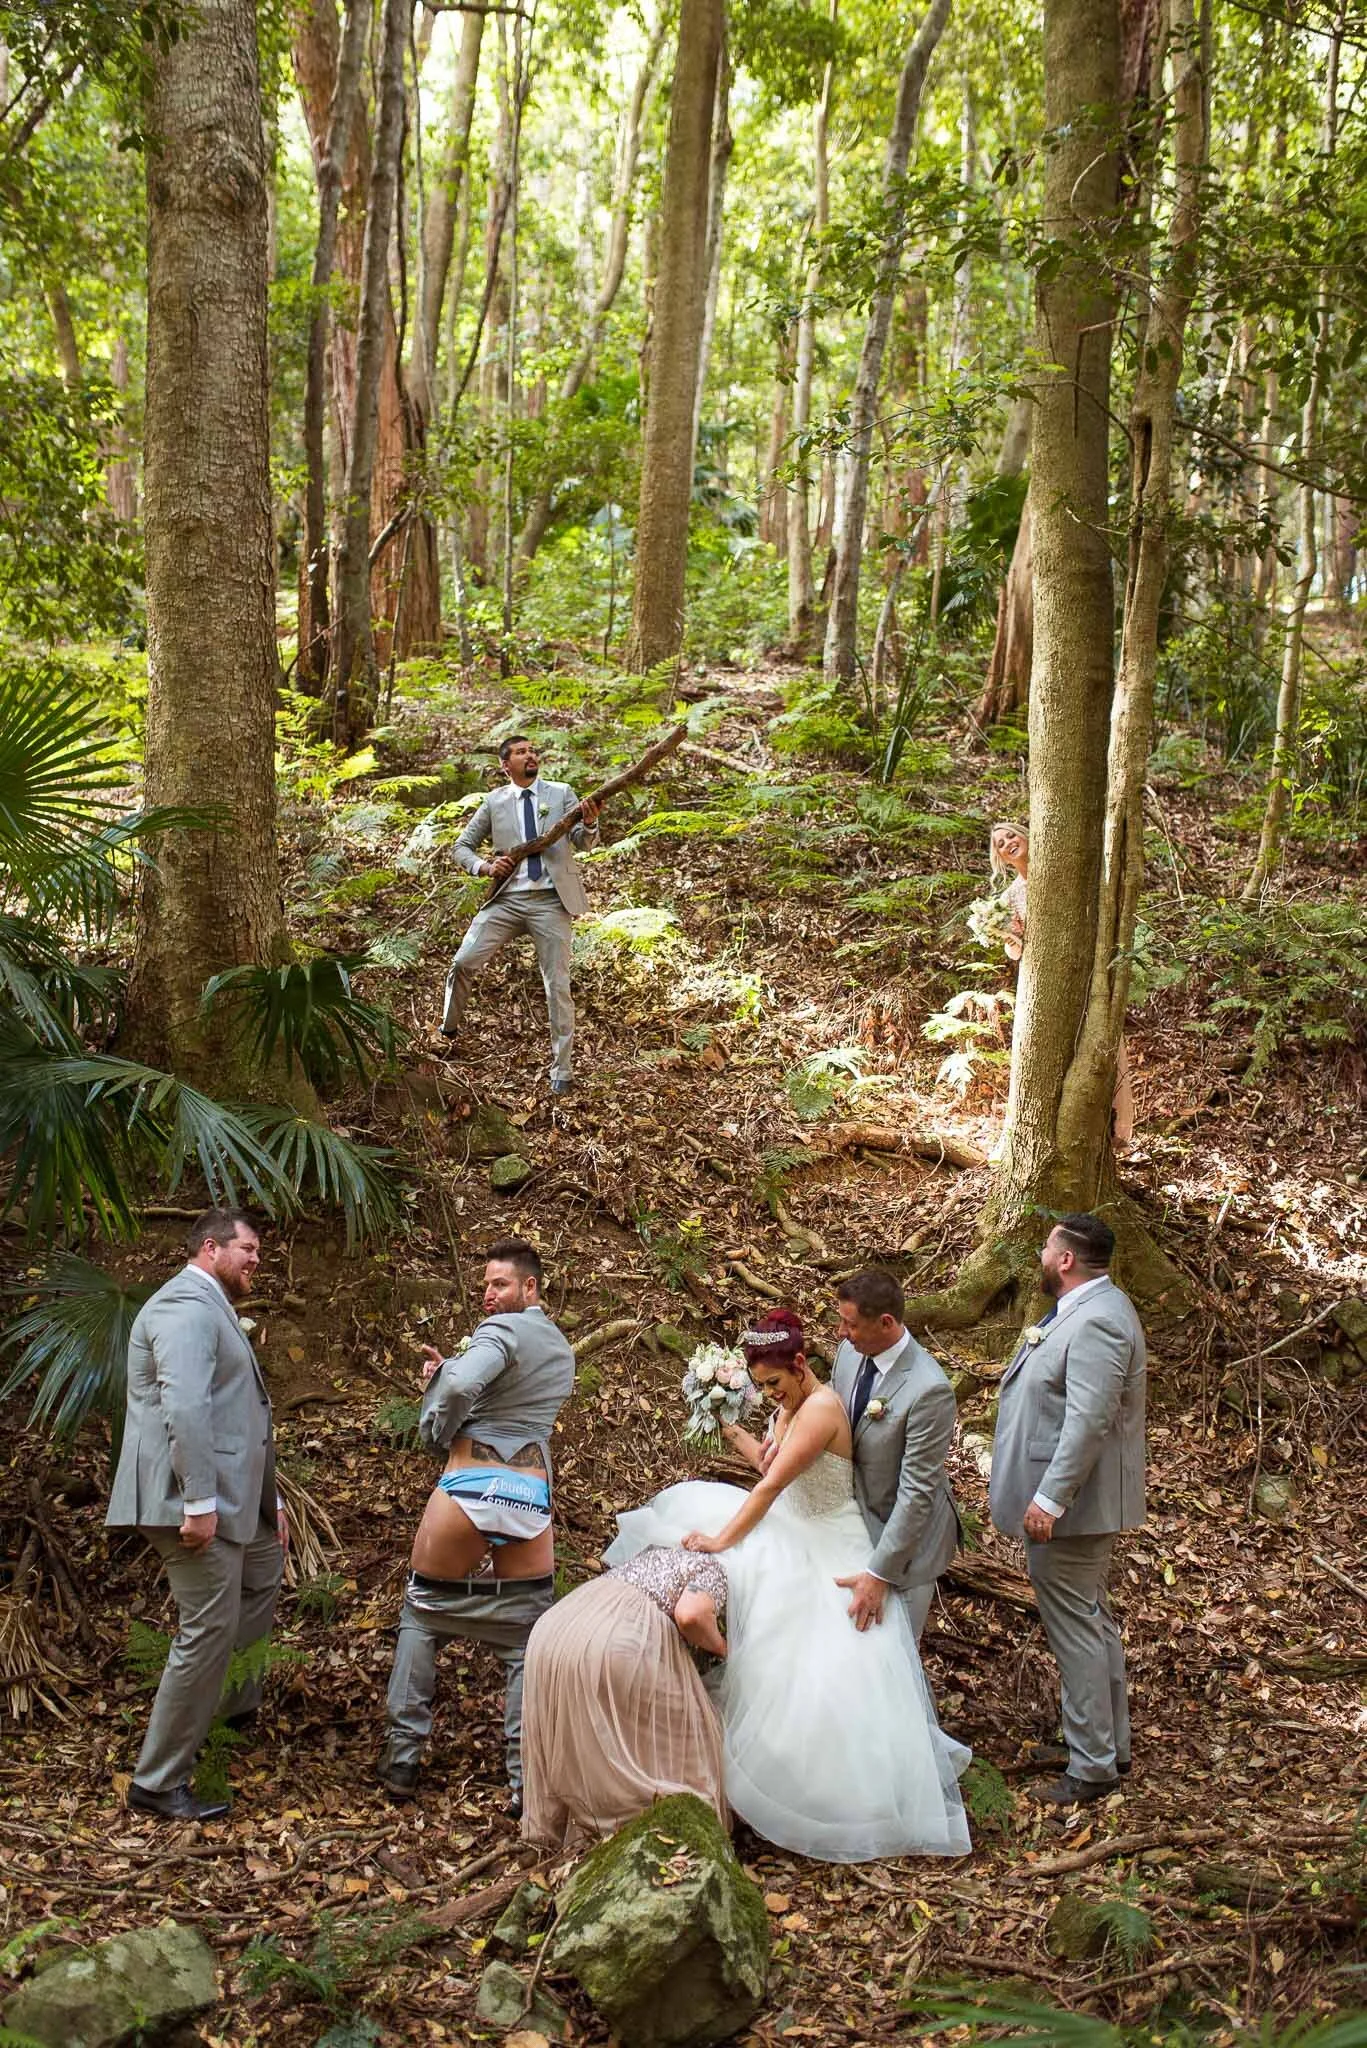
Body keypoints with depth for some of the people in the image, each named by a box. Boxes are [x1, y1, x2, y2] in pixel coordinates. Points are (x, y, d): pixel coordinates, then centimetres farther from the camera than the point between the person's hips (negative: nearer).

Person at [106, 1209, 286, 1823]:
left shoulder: (212, 1309, 21)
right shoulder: (188, 1305, -13)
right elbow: (183, 1406, -26)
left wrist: (270, 1501, 21)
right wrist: (199, 1502, -28)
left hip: (225, 1499, 11)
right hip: (192, 1502, -11)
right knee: (208, 1633, -7)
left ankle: (235, 1702, 35)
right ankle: (158, 1784, 1)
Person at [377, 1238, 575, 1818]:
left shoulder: (503, 1330, -7)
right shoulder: (562, 1352, 19)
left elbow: (462, 1385, -25)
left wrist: (439, 1428, -5)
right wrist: (444, 1371, 8)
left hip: (468, 1487, -5)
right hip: (532, 1498, 5)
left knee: (421, 1618, 14)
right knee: (526, 1644, 9)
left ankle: (402, 1762, 17)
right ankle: (527, 1782, 3)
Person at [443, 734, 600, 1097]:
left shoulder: (561, 793, 6)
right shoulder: (494, 801, 8)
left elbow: (584, 842, -4)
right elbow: (462, 846, 13)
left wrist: (589, 823, -27)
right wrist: (485, 867, -8)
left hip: (551, 901, -1)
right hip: (507, 899, 1)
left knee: (557, 987, -1)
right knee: (463, 963, -7)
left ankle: (562, 1070, 6)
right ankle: (447, 1033, 17)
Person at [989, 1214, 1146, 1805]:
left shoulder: (1096, 1322, -24)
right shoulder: (1086, 1308, 10)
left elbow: (1089, 1421, -30)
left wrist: (1049, 1499, -29)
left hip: (1069, 1506, -11)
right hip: (1076, 1501, 11)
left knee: (1076, 1628, -2)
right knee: (1093, 1621, 20)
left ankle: (1092, 1767, 8)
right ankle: (1112, 1744, 33)